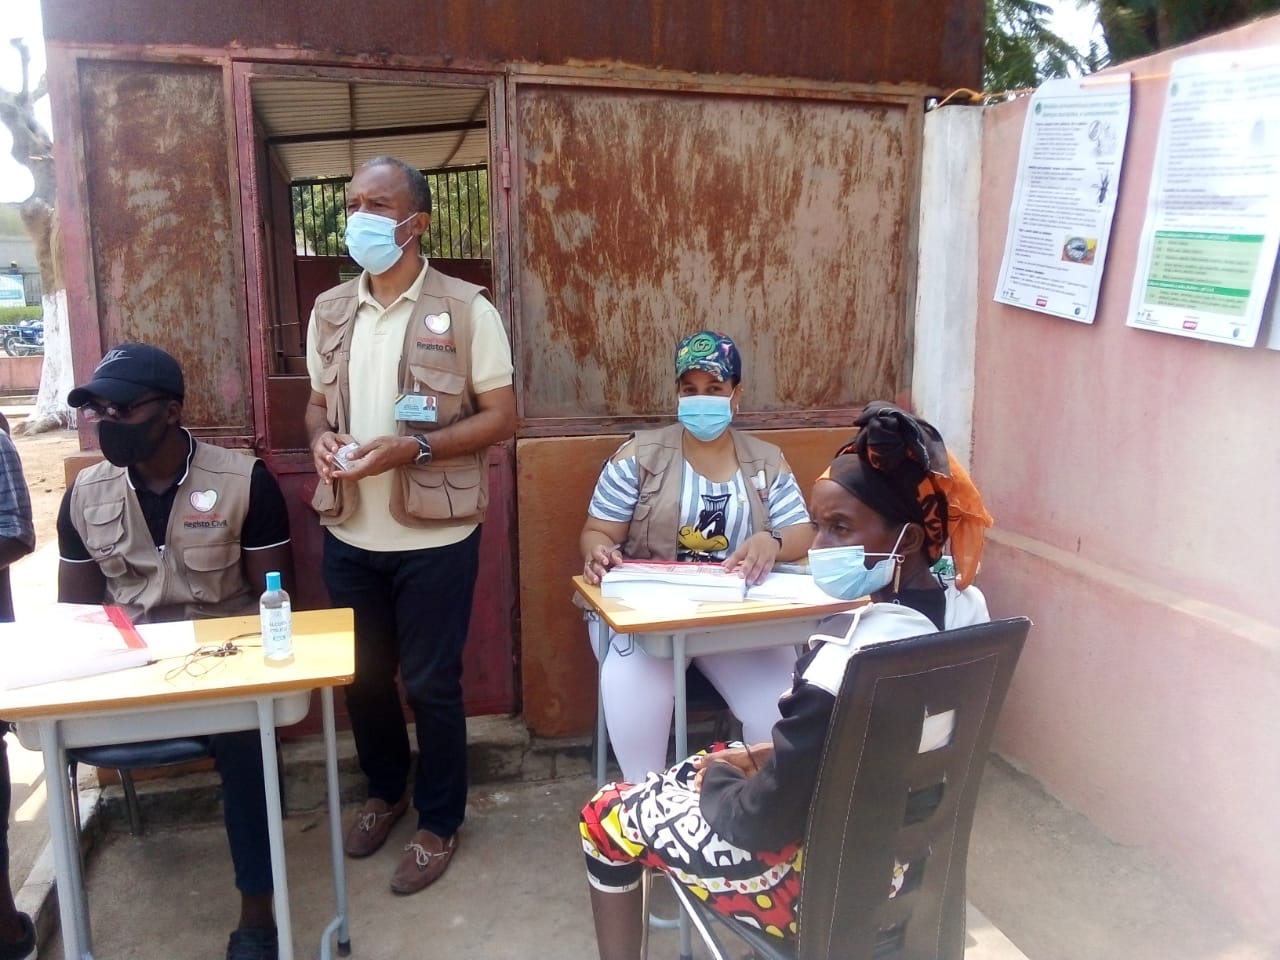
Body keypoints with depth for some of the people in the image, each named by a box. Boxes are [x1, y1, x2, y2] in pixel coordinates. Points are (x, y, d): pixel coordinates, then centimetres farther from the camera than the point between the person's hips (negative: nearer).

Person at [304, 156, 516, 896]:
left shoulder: (465, 309, -10)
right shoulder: (330, 310, 7)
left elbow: (502, 417, -10)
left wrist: (411, 449, -22)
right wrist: (322, 437, -7)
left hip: (434, 536, -5)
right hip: (348, 534, 5)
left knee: (432, 683, 7)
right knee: (362, 674, 18)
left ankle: (440, 822, 28)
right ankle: (386, 790, 44)